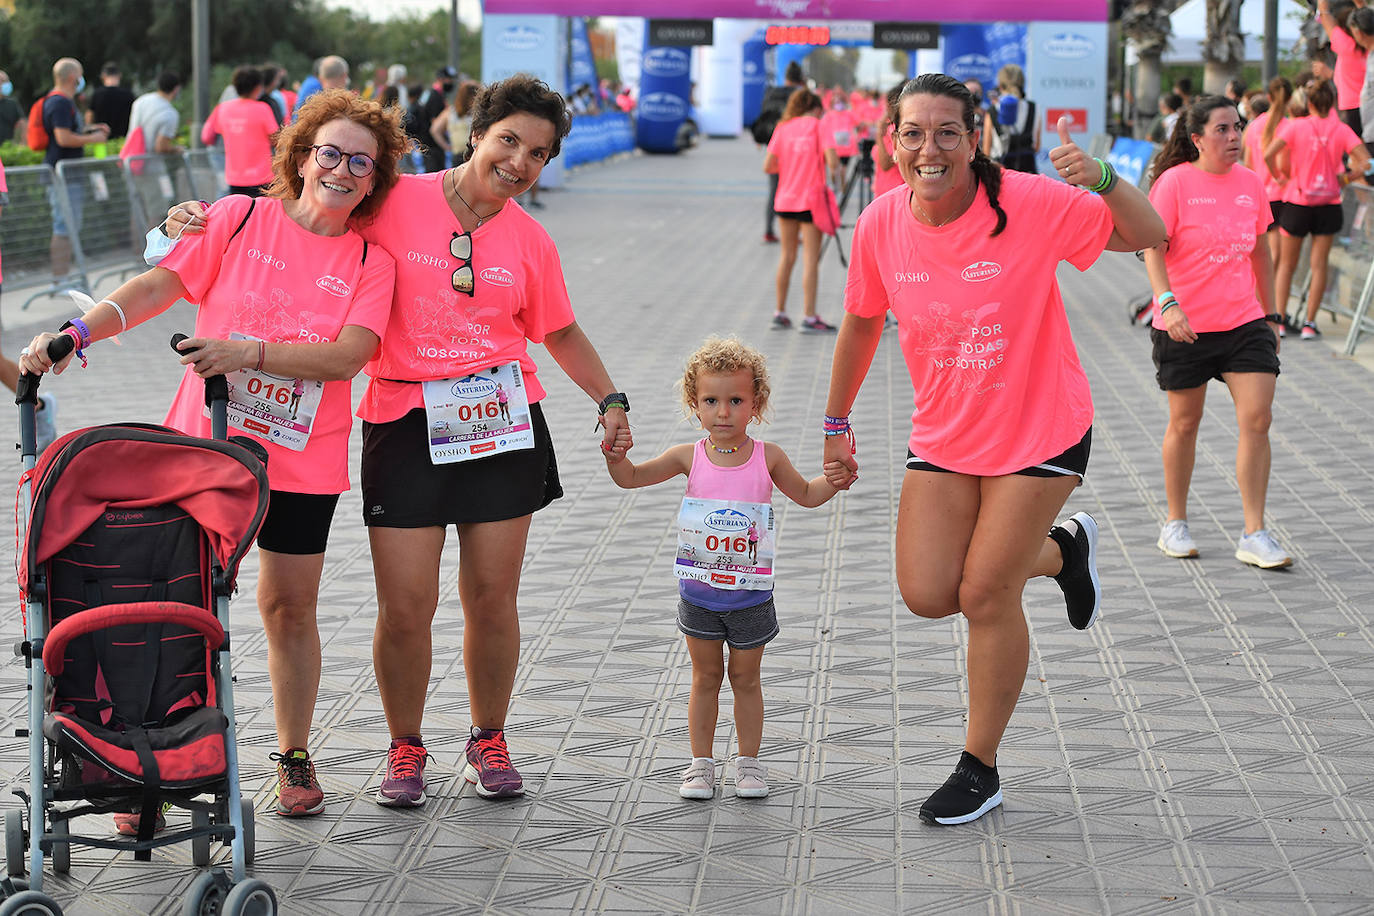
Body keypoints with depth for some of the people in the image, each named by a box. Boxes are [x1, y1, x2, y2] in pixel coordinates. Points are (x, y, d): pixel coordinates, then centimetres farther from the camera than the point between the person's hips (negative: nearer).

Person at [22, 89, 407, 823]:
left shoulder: (372, 263, 1)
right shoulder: (238, 219, 1)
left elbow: (349, 354, -14)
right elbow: (159, 286, -5)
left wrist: (250, 353, -25)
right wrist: (78, 332, -20)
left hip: (302, 465, 1)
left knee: (290, 606, 8)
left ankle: (293, 756, 24)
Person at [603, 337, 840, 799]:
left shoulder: (768, 457, -5)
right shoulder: (690, 456, -5)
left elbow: (806, 494, 10)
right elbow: (631, 477, -1)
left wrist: (832, 479, -9)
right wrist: (615, 453, -20)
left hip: (750, 595, -1)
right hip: (698, 592, 1)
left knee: (745, 679, 10)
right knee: (705, 678, 10)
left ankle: (748, 761, 22)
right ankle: (701, 762, 19)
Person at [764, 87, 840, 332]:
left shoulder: (783, 128, 6)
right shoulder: (817, 126, -3)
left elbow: (768, 167, 1)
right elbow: (832, 161, -14)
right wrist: (835, 167, 8)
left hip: (785, 200, 4)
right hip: (811, 201, -4)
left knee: (787, 256, 14)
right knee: (811, 258, -4)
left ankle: (780, 313, 17)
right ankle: (809, 317, -8)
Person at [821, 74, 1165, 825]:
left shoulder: (1029, 203, -20)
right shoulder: (880, 226, -9)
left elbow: (1148, 236, -18)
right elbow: (861, 324, 8)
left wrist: (1103, 180, -38)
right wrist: (837, 425, 15)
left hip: (1039, 431, -4)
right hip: (943, 435, 4)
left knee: (987, 596, -3)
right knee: (927, 595, -2)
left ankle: (980, 770, 19)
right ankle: (1060, 551, 28)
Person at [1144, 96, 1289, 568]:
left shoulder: (1250, 183, 8)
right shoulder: (1175, 182, -8)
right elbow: (1153, 248, -12)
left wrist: (1270, 313, 19)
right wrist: (1167, 303, -26)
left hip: (1245, 321, 4)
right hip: (1184, 325, -4)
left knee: (1257, 419, -6)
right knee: (1184, 423, 8)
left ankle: (1254, 536, -1)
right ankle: (1175, 525, 25)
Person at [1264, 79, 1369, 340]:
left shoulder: (1295, 126, -7)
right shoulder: (1341, 129, -3)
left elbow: (1269, 154, -18)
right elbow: (1365, 162, -12)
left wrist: (1280, 176, -2)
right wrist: (1345, 178, 3)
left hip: (1296, 203, -1)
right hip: (1328, 205, 1)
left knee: (1286, 264, 12)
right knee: (1319, 264, 7)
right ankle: (1310, 323, 5)